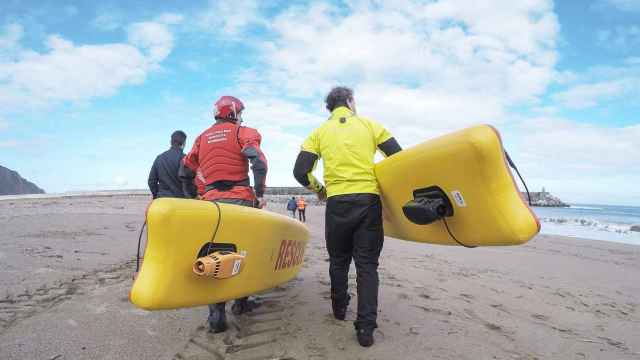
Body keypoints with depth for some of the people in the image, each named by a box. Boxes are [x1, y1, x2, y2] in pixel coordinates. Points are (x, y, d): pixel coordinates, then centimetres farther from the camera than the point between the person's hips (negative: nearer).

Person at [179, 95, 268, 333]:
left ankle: (216, 315, 2)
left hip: (211, 203, 4)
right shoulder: (242, 132, 4)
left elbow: (185, 173, 19)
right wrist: (260, 194, -6)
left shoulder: (202, 138, 18)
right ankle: (241, 301, 22)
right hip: (240, 200, -3)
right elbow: (259, 162, -13)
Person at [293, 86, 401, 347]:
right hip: (369, 201, 0)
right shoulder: (370, 125, 9)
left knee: (338, 260, 19)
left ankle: (339, 309, 34)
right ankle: (366, 327, 5)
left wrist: (318, 189, 20)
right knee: (367, 264, 6)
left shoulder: (320, 132, 10)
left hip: (337, 203, 1)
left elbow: (300, 172, 2)